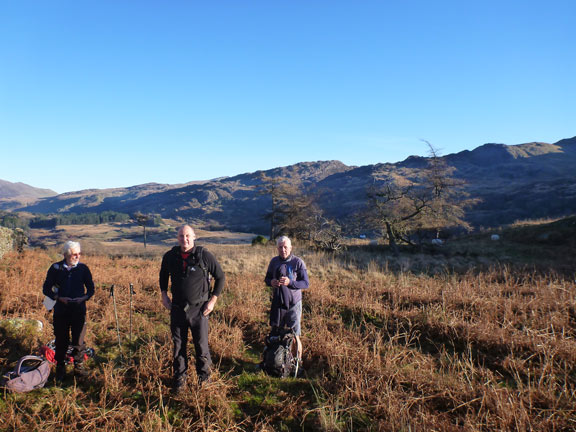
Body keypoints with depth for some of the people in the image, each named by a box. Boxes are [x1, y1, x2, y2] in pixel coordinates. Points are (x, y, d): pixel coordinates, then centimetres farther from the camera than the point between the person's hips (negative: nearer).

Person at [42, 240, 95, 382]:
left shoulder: (83, 268, 1)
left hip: (79, 309, 0)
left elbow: (91, 288, 9)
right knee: (61, 340, 7)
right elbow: (46, 289, 4)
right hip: (61, 310, 0)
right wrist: (60, 298, -12)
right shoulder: (55, 268, 0)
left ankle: (79, 367, 21)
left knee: (79, 340, 4)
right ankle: (60, 368, 24)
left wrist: (84, 298, -11)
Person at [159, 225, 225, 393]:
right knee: (178, 345, 12)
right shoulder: (169, 256, -1)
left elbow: (220, 277, -2)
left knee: (201, 344, 5)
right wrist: (164, 295, 10)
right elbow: (163, 275, 20)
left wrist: (213, 300, -5)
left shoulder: (204, 256, -11)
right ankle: (179, 378, 30)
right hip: (177, 308, 3)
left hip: (199, 309, -3)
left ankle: (204, 377, 27)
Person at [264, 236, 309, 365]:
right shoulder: (274, 261, 5)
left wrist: (290, 282, -26)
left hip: (293, 304, -4)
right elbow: (267, 278, 15)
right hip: (277, 303, 4)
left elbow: (306, 283, -10)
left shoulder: (298, 262, -9)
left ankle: (298, 361, 17)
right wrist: (271, 282, -9)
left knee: (294, 336, -1)